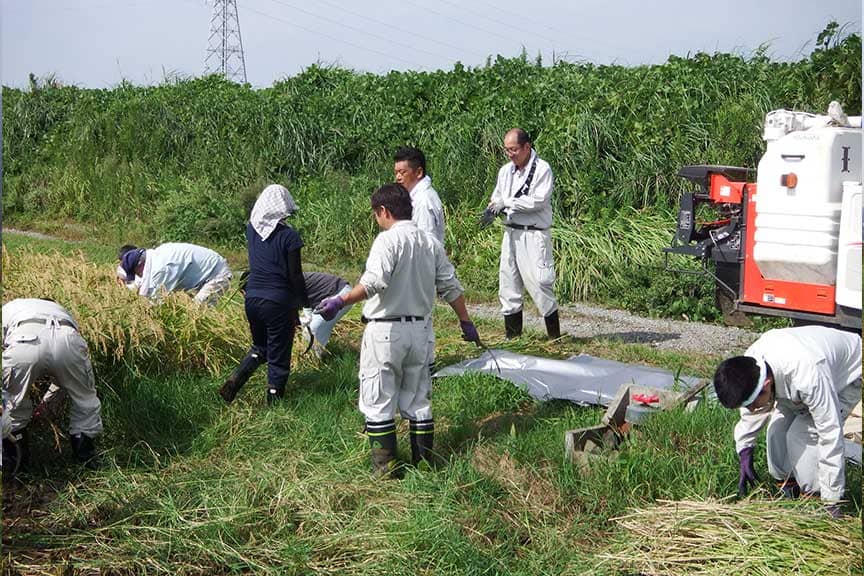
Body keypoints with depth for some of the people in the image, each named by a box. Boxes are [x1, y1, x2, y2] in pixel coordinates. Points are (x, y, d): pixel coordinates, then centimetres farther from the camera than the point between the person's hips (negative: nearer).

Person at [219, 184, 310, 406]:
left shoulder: (251, 229, 1)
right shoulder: (288, 236, -13)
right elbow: (295, 275, -10)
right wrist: (305, 304, 0)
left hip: (252, 298, 5)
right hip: (278, 302, -5)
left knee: (259, 347, 25)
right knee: (278, 356, 8)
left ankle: (234, 380, 5)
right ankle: (273, 403, 13)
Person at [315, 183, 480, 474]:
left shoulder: (388, 240, -13)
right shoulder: (431, 242, 8)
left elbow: (375, 282, -28)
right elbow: (451, 287, 10)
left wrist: (340, 302, -27)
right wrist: (466, 322, 18)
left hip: (386, 330, -6)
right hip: (421, 329, 7)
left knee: (378, 401, 5)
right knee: (417, 399, 16)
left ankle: (385, 465, 8)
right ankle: (423, 460, 21)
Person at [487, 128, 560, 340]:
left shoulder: (542, 169, -9)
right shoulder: (505, 171, 12)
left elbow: (539, 201, -18)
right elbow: (497, 196, 21)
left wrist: (507, 202, -16)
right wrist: (493, 208, -2)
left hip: (534, 233, -7)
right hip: (511, 232, 7)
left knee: (538, 281, -9)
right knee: (508, 281, 9)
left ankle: (555, 335, 3)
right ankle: (512, 336, 20)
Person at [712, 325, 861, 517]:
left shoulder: (807, 377, -45)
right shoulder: (749, 362, -25)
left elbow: (830, 434, -37)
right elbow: (750, 409, -3)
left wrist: (831, 501, -33)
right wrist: (745, 453, -2)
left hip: (846, 376, -6)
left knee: (802, 435, -21)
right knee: (777, 428, -9)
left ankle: (815, 495, -3)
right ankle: (786, 485, 10)